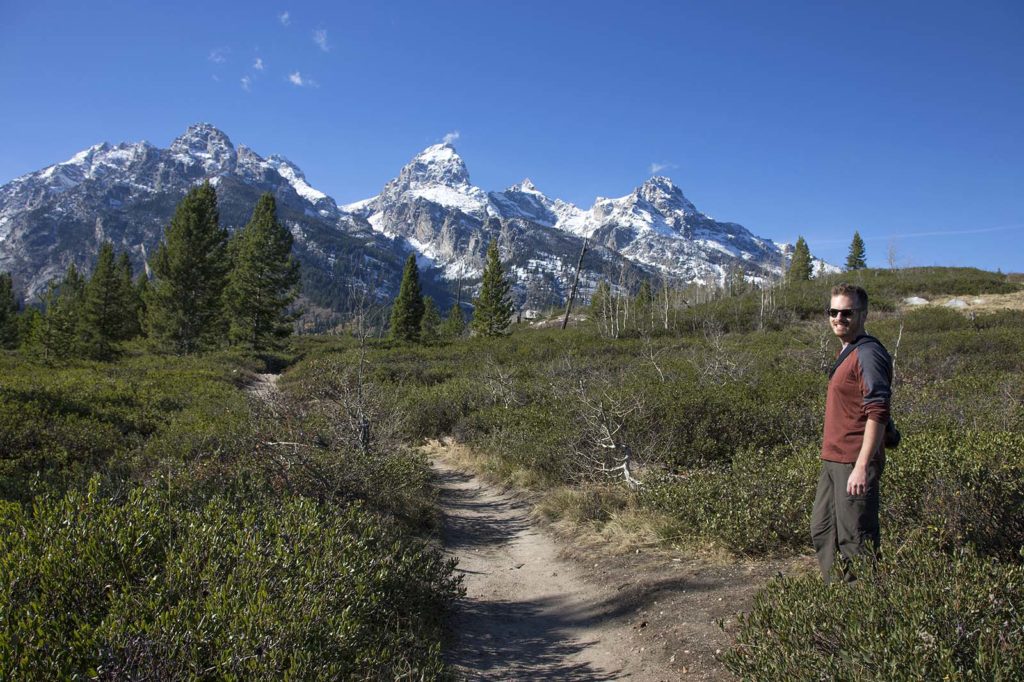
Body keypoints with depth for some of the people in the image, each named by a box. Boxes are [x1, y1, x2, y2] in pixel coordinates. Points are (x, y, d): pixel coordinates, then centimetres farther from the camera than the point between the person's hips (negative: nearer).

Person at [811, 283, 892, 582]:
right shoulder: (847, 353, 15)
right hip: (833, 460, 10)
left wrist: (862, 466, -25)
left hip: (854, 463, -10)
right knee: (822, 531, 18)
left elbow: (877, 413, -21)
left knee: (855, 541, -1)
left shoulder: (868, 354, -15)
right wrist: (832, 459, 20)